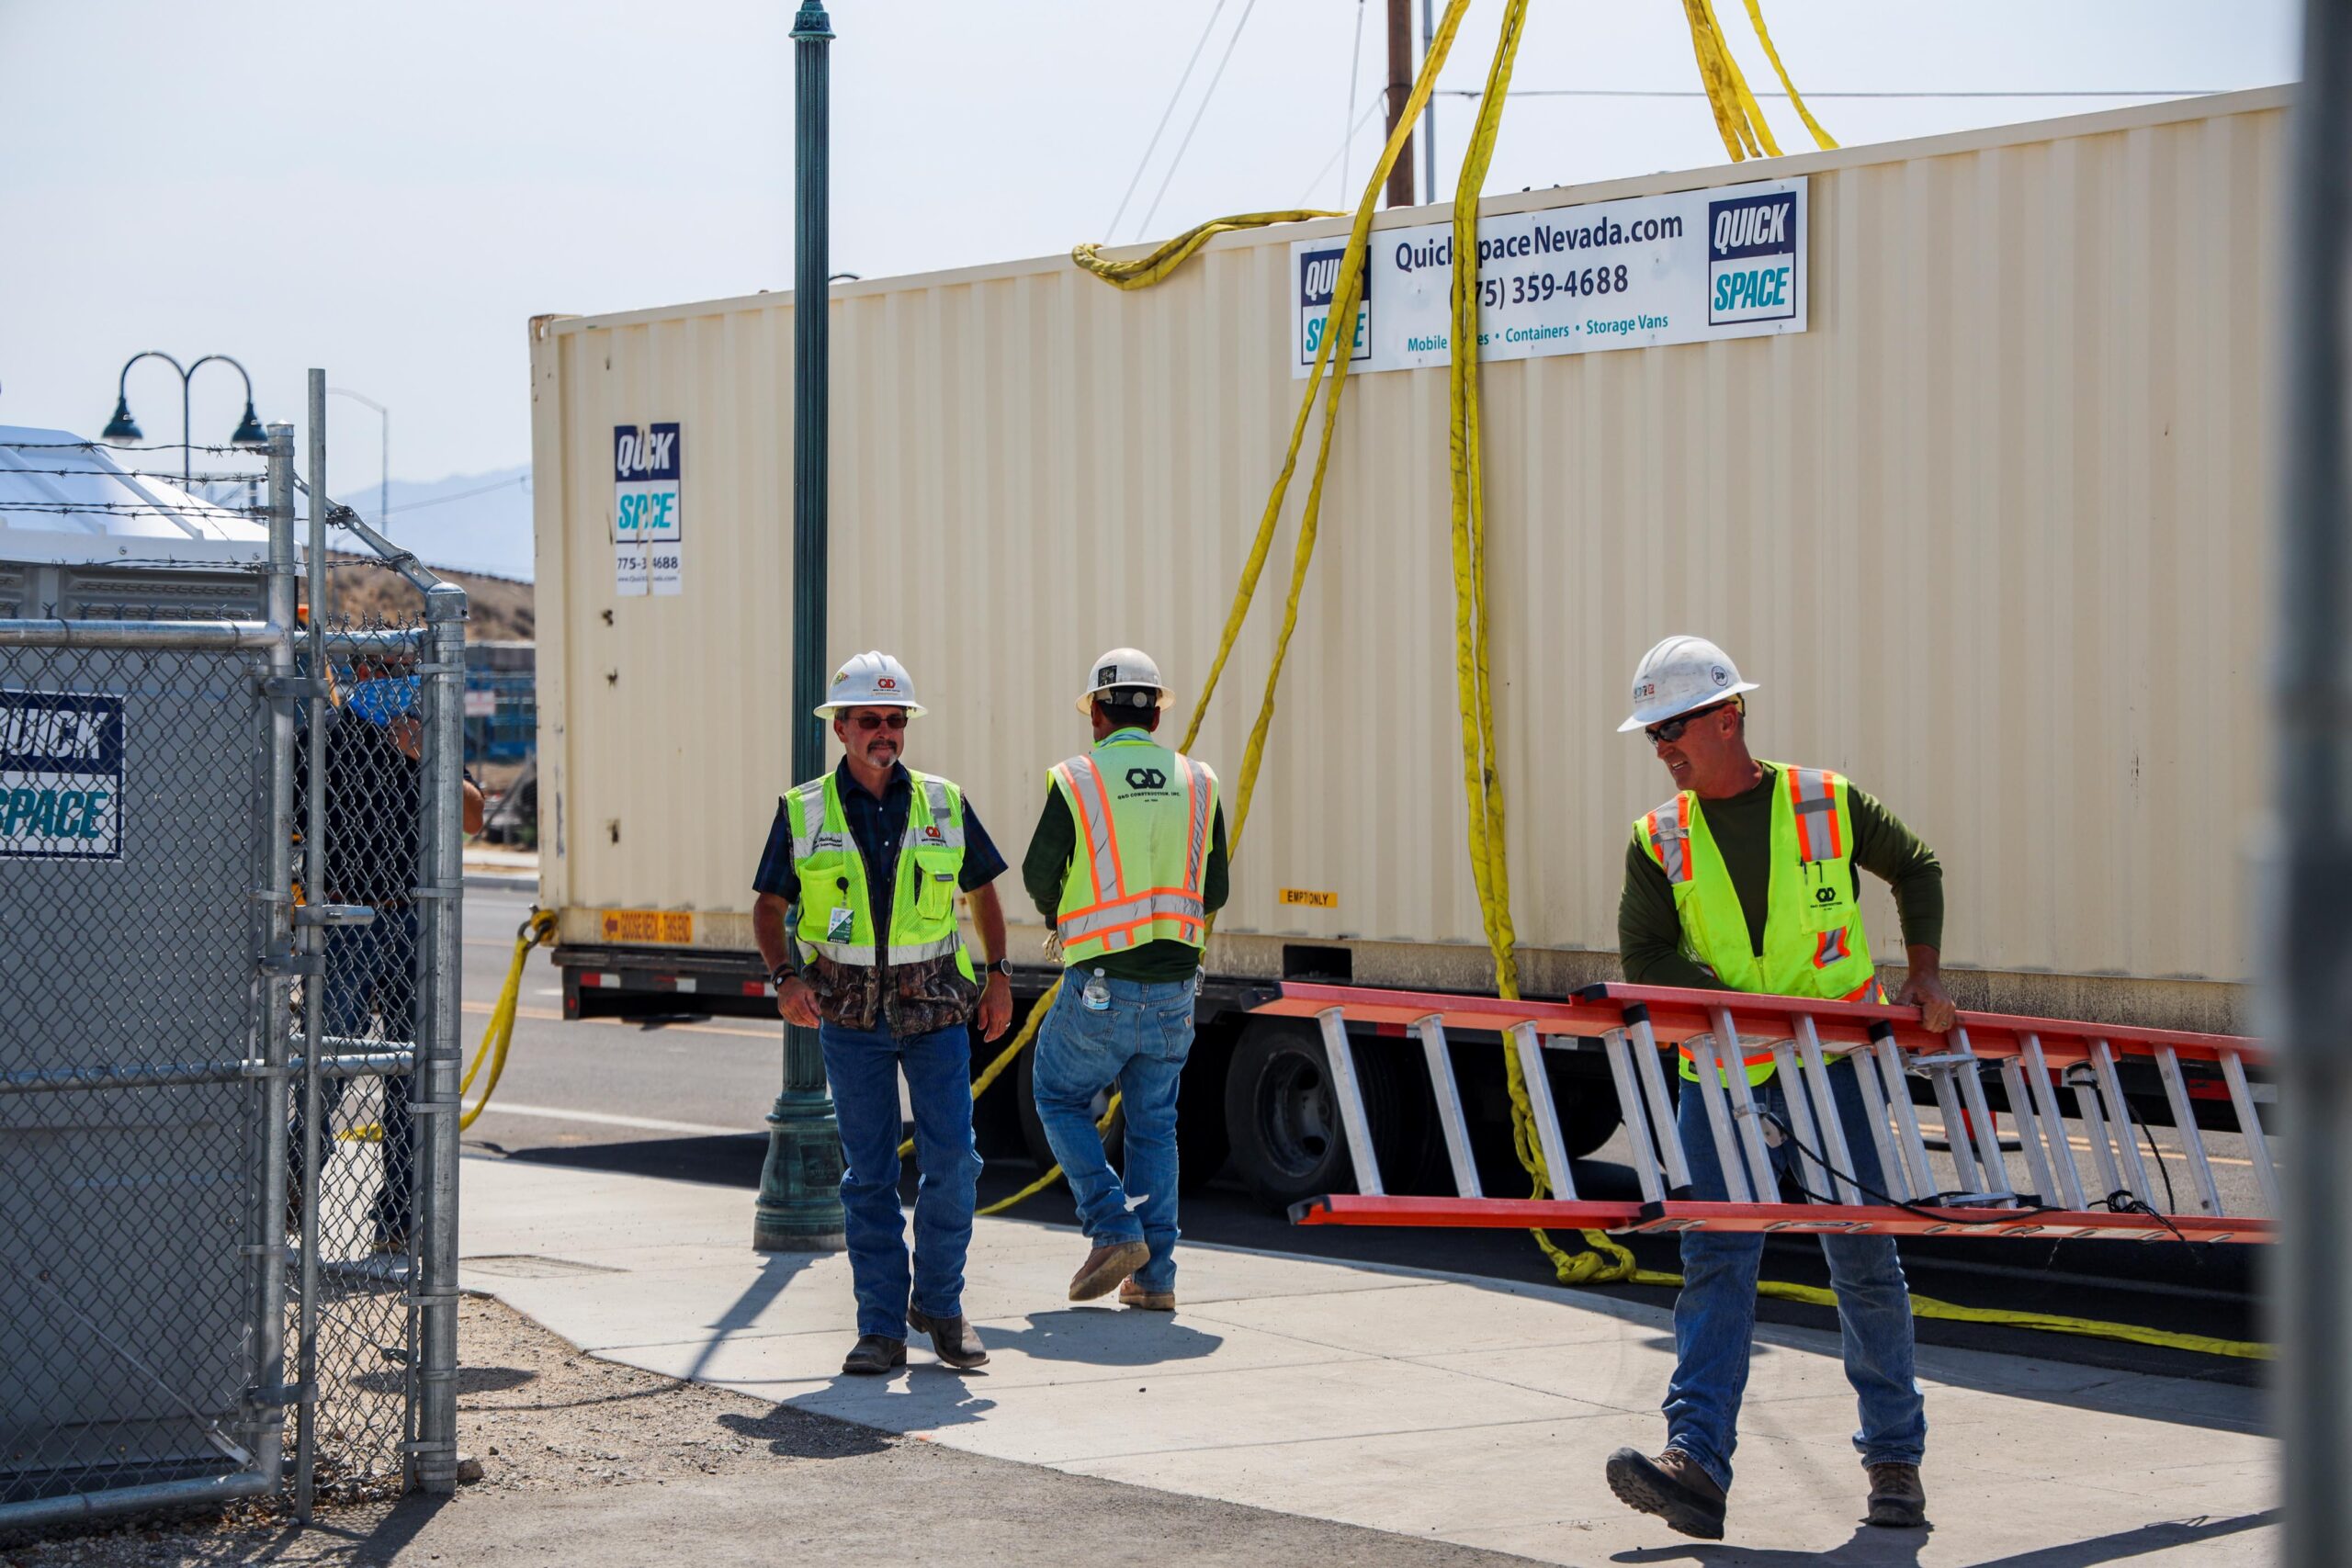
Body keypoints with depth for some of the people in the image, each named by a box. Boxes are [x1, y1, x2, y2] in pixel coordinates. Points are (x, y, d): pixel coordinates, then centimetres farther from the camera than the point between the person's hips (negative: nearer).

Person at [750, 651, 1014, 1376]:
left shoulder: (943, 805, 4)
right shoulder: (803, 812, 0)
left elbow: (982, 889, 15)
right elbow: (769, 907, 5)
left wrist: (1000, 976, 7)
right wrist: (785, 977, -12)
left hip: (935, 1008, 1)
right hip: (850, 1015, -1)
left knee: (952, 1160, -6)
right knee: (869, 1175, 1)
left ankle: (939, 1303, 13)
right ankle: (881, 1329, 6)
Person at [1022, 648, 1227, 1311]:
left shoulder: (1077, 783, -8)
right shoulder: (1197, 784, 4)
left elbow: (1040, 876, 1)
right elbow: (1213, 892, 10)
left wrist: (1062, 920, 22)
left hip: (1101, 988, -4)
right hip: (1175, 985, 4)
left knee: (1060, 1099, 15)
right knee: (1153, 1124, 13)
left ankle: (1114, 1230, 2)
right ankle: (1154, 1275, 10)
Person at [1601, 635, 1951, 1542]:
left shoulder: (1828, 804, 2)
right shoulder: (1658, 842, 5)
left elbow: (1916, 869, 18)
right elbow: (1646, 958, -4)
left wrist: (1923, 973, 6)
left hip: (1832, 1067, -1)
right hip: (1720, 1079, 1)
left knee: (1863, 1263, 5)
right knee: (1714, 1263, -11)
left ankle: (1895, 1460, 18)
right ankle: (1696, 1466, -20)